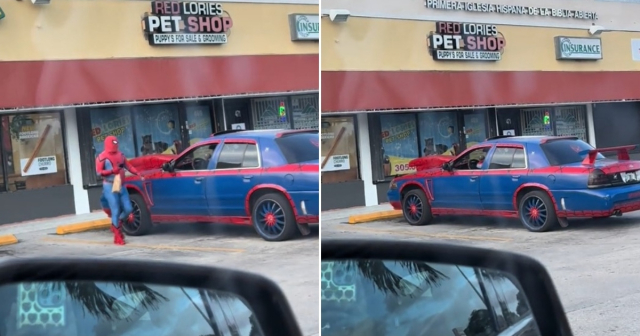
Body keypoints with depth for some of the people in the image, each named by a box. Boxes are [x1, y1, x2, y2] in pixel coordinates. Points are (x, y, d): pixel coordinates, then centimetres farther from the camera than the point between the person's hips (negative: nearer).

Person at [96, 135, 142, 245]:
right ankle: (118, 237, 2)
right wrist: (112, 171, -23)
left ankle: (116, 224, 28)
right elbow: (99, 172, -12)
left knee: (128, 209, 2)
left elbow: (128, 166, 12)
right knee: (116, 211, -7)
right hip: (110, 186, -6)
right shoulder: (102, 157, -8)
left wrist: (138, 174, 1)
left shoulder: (120, 154, 12)